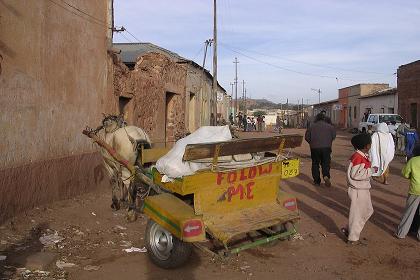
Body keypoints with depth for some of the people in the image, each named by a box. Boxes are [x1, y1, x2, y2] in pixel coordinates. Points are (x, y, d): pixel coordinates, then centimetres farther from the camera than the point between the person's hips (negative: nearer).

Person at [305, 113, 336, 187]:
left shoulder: (312, 126, 3)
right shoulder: (329, 126, 4)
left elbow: (307, 137, 3)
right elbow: (333, 136, 1)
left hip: (315, 148, 0)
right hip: (326, 147, 0)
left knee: (315, 164, 10)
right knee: (325, 163, 9)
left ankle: (317, 181, 11)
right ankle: (326, 176, -17)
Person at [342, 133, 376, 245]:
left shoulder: (364, 155, 8)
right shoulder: (357, 157, -22)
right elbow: (355, 174, -24)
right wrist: (371, 171, -18)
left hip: (364, 189, 10)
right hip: (357, 190, -10)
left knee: (368, 210, 20)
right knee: (357, 213, 3)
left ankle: (348, 229, 29)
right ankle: (352, 238, 20)